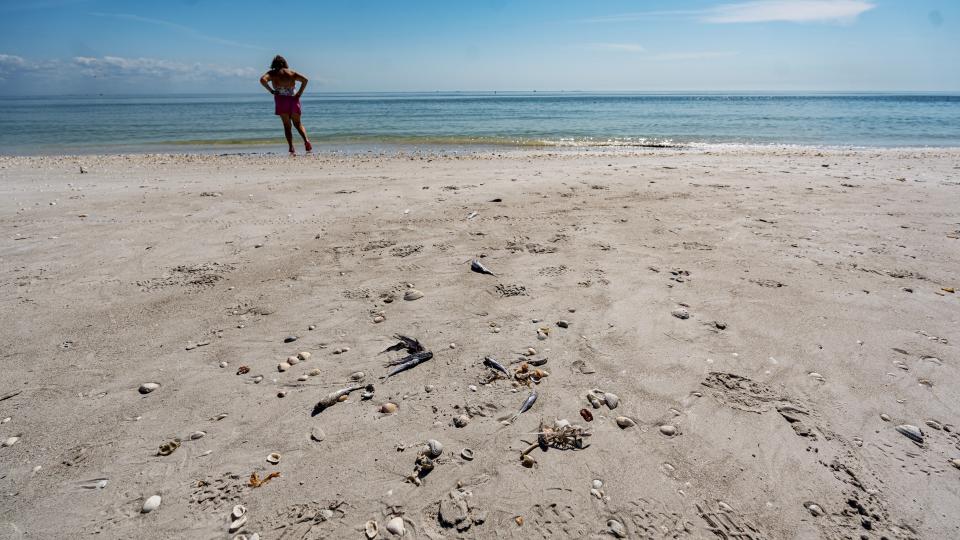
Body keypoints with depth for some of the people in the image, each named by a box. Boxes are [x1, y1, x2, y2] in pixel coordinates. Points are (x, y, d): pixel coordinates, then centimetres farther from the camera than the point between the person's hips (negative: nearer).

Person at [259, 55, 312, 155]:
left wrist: (271, 90, -2)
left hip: (281, 99, -2)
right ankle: (306, 140, -16)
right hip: (293, 98, 2)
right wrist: (300, 93, 1)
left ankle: (292, 149, -8)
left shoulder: (272, 73, 9)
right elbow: (305, 80, 1)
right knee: (297, 123, 12)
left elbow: (262, 79, -9)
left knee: (287, 125, 5)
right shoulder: (292, 72, 14)